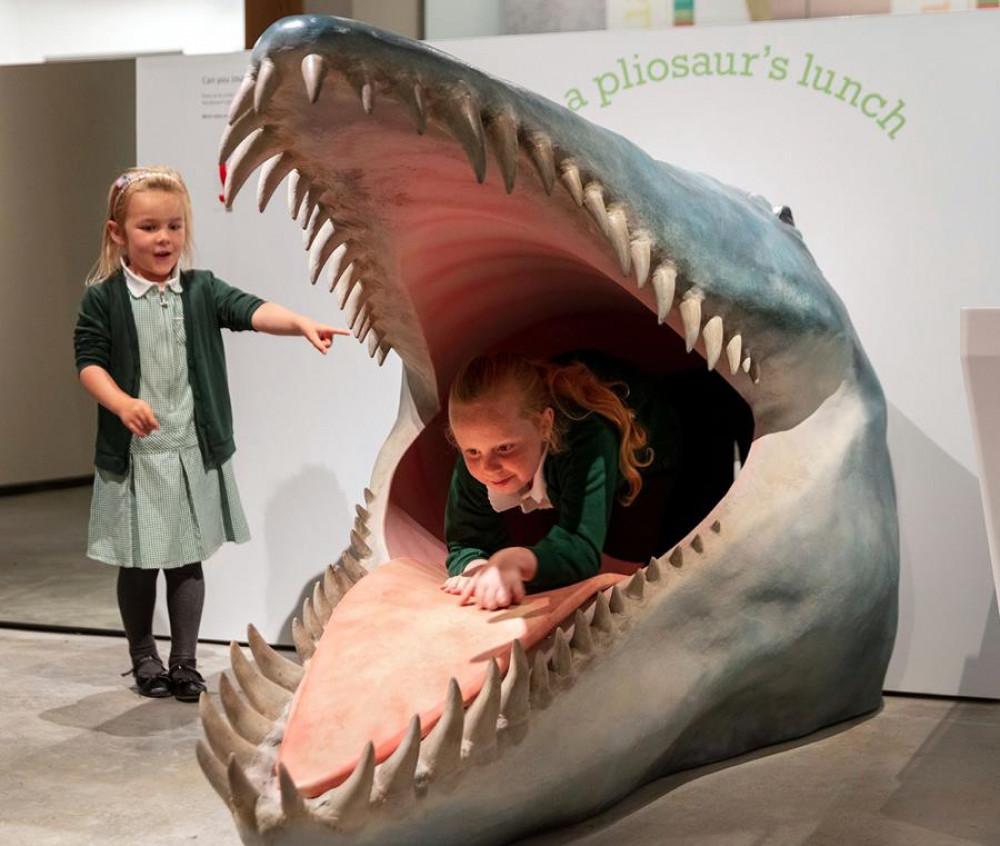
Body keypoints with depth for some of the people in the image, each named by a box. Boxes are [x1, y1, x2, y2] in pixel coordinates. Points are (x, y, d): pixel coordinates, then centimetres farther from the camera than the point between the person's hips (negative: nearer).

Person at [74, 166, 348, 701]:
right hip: (133, 453, -2)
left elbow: (251, 310, -14)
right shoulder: (103, 298, -4)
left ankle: (184, 662, 20)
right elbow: (89, 360, -8)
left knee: (188, 558, 9)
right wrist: (123, 403, -27)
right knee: (138, 561, 10)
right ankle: (143, 658, 29)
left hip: (193, 451, 2)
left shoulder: (202, 290, 1)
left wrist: (302, 324, -33)